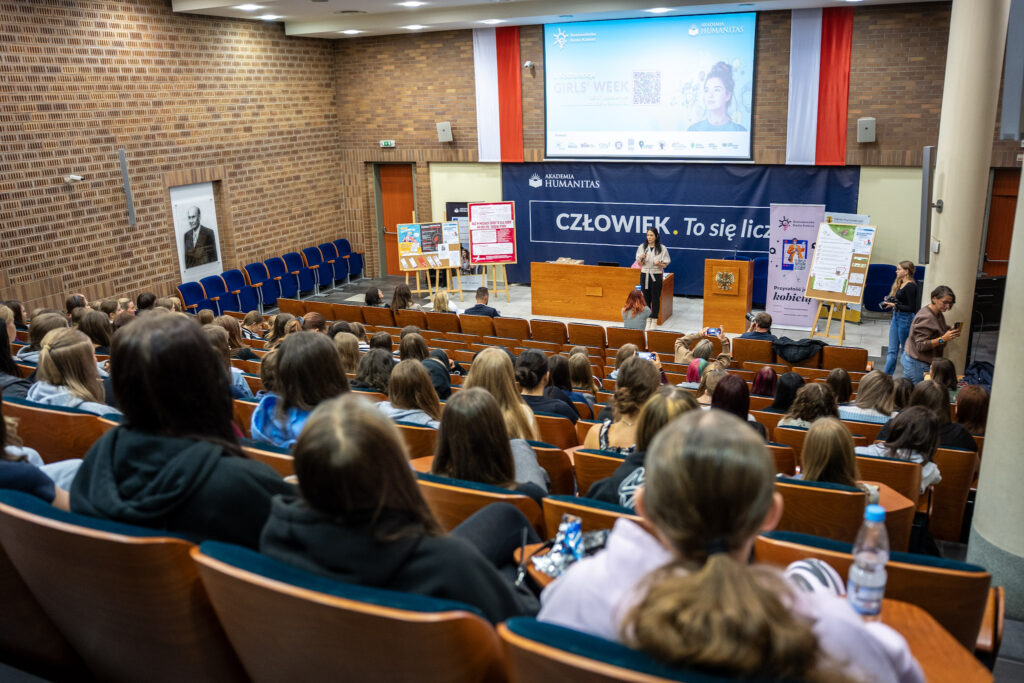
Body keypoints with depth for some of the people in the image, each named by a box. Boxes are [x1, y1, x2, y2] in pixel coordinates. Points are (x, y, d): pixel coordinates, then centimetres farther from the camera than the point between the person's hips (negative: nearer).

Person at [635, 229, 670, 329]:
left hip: (656, 276, -2)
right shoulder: (642, 247, 3)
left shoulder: (662, 248, -4)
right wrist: (641, 258, -15)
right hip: (644, 275, 2)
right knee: (646, 297, 6)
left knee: (655, 298, 2)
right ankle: (647, 318, 18)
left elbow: (665, 264, 0)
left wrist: (659, 264, -20)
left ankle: (654, 320, 13)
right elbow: (639, 263, 7)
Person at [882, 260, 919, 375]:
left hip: (905, 319, -9)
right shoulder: (900, 284, 10)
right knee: (892, 350, 7)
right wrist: (889, 300, 2)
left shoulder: (910, 286, -16)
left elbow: (912, 308, -19)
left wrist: (895, 305, -21)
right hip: (896, 317, 9)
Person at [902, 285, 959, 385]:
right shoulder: (925, 317, -19)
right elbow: (921, 345, -22)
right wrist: (943, 339, -28)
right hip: (916, 364, -9)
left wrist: (950, 332, -1)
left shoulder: (939, 314, 10)